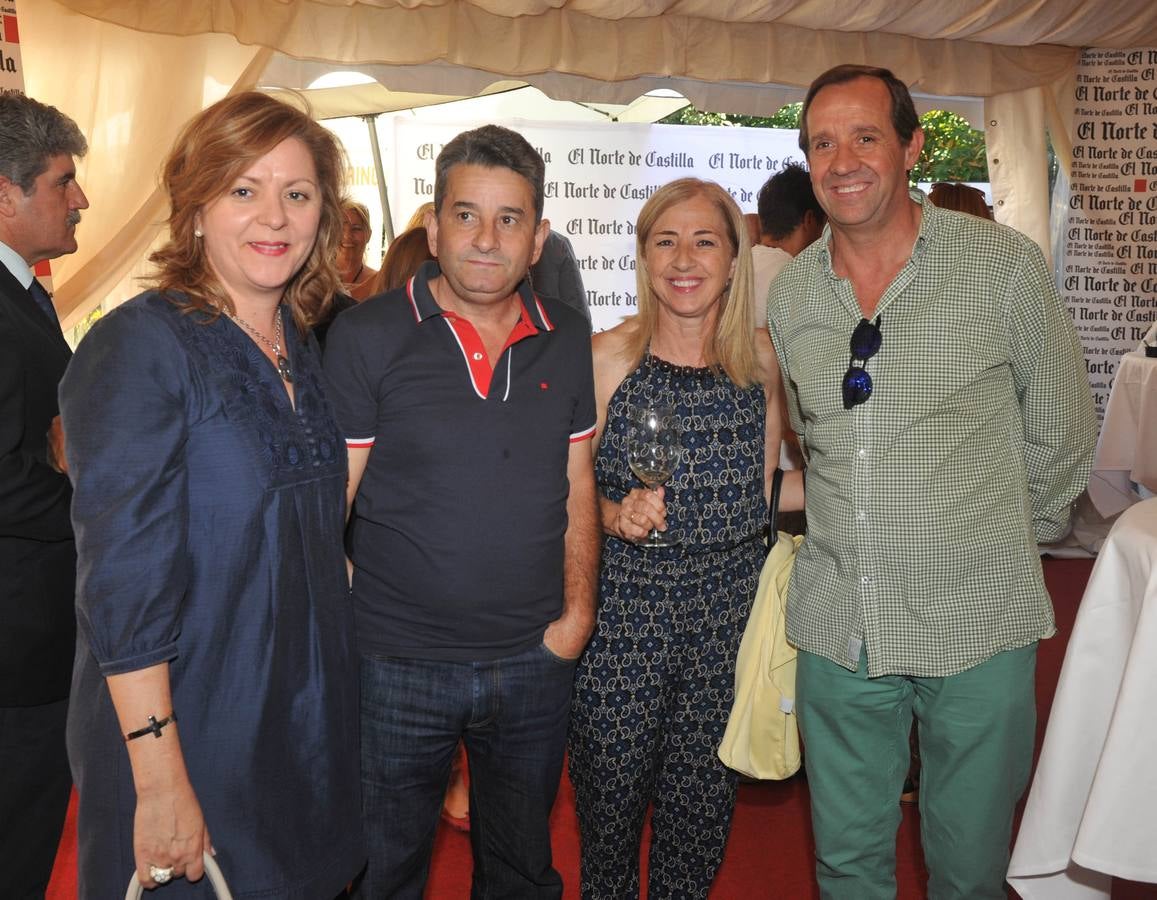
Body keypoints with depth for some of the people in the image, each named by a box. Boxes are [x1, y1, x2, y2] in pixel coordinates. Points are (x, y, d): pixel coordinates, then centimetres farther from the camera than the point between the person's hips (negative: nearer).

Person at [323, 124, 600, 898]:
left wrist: (578, 611, 2)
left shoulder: (567, 340, 2)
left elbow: (576, 486, 8)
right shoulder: (367, 337, -9)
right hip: (398, 662, -3)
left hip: (534, 662, 3)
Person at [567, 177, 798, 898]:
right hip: (624, 604, -2)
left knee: (703, 791, 14)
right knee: (612, 784, 10)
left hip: (729, 603, 2)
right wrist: (617, 513, -19)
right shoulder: (607, 358, -7)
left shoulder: (760, 358, 0)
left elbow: (762, 491, 9)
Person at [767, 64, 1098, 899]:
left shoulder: (1005, 264, -7)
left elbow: (1062, 431, 3)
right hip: (837, 626, 3)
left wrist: (1004, 540, 11)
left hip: (979, 625, -3)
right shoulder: (791, 292, 4)